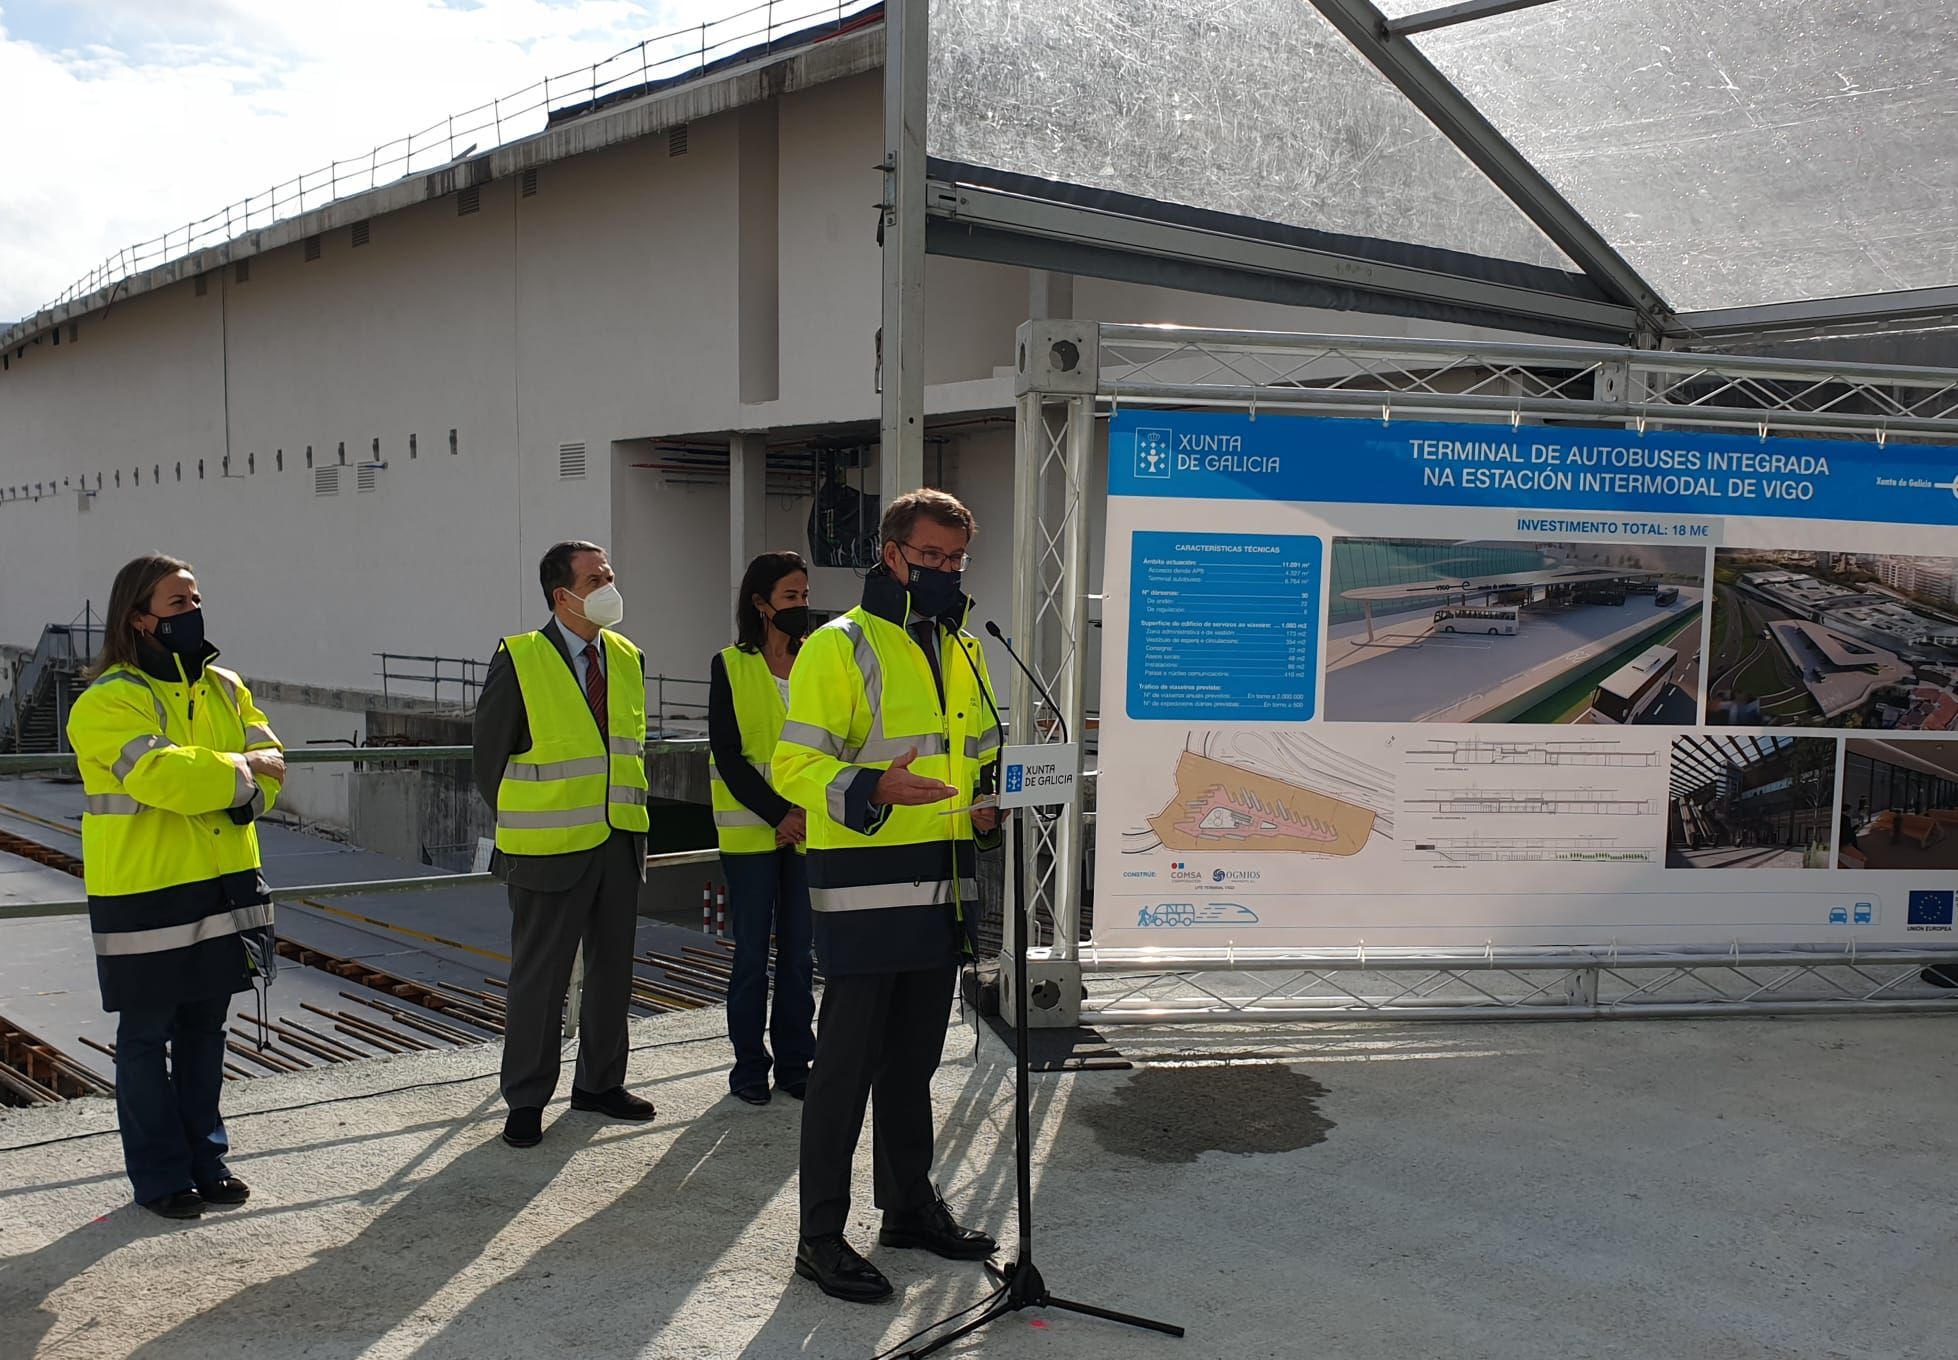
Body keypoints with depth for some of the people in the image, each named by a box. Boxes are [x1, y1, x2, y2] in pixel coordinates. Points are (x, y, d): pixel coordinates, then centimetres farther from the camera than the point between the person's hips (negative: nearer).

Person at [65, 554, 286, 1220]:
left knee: (204, 1031, 16)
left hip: (223, 887, 6)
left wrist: (249, 793, -16)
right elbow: (160, 773, -27)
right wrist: (240, 770, -14)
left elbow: (269, 760, 6)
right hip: (146, 897, -6)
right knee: (147, 1039, 6)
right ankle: (159, 1176, 17)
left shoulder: (225, 688, 10)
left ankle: (205, 1158, 28)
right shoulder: (108, 702, -13)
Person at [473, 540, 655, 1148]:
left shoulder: (628, 658, 8)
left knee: (612, 969, 15)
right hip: (551, 848, -6)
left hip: (621, 843, 6)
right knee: (539, 978, 3)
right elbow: (490, 755, -4)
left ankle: (600, 1083, 30)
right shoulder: (519, 660, -11)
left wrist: (627, 813, 12)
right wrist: (522, 827, 1)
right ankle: (525, 1102, 16)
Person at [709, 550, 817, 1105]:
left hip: (809, 830, 3)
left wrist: (808, 815, -7)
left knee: (799, 952, 7)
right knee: (752, 951, 3)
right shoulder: (730, 666, -1)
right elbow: (728, 756, -6)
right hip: (750, 830, -3)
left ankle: (794, 1062, 18)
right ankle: (749, 1066, 14)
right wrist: (777, 814, -13)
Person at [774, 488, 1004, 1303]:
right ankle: (821, 1236, 9)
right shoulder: (839, 647, -9)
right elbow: (796, 764, -15)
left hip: (941, 889, 7)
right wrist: (873, 791, -32)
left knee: (914, 1057, 18)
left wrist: (990, 803, 5)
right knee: (848, 1060, -2)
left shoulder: (964, 652, 15)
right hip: (865, 889, -7)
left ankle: (910, 1206, 32)